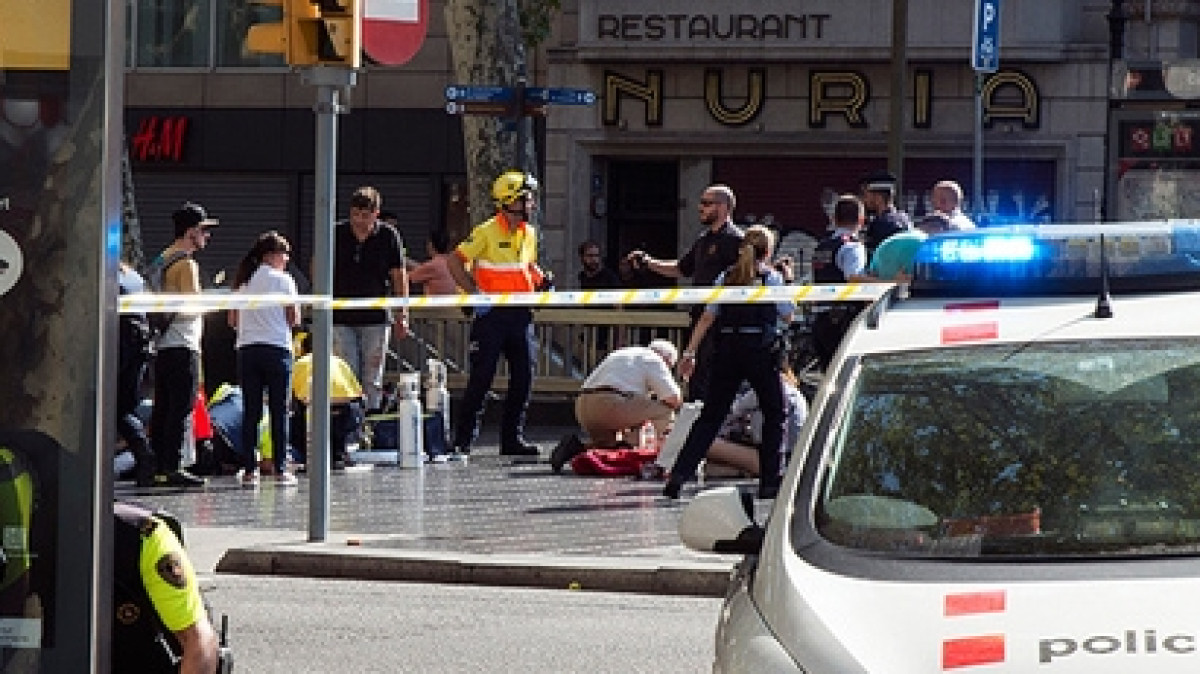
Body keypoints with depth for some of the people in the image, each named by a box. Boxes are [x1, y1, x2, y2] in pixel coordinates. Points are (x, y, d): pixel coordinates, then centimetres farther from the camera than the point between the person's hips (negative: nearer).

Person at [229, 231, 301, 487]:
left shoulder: (242, 281, 11)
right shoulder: (283, 280, -2)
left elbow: (233, 321, 13)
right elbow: (294, 319, -2)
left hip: (246, 349, 4)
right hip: (277, 347, -4)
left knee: (251, 412, 5)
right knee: (279, 412, 0)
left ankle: (249, 470, 3)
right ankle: (280, 469, -1)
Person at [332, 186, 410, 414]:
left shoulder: (388, 236, 1)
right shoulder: (335, 235, 3)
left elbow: (399, 277, 4)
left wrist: (402, 316, 1)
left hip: (376, 319, -1)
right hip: (341, 318, 1)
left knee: (373, 380, 1)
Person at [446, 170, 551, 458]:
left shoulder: (529, 234, 11)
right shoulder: (486, 232, -10)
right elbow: (455, 262, -8)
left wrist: (541, 279, 8)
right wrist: (474, 293, -14)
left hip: (520, 315, 7)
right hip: (491, 315, -7)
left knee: (523, 379, 6)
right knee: (481, 379, -6)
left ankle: (512, 438, 15)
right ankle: (463, 442, 0)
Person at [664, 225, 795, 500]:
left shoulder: (726, 278, 9)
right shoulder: (772, 277, -2)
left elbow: (707, 317, 6)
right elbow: (788, 316, 3)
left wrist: (689, 352, 6)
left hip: (728, 351, 4)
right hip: (762, 352, -3)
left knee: (710, 416, 6)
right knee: (775, 416, 11)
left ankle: (678, 475, -4)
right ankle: (769, 482, 7)